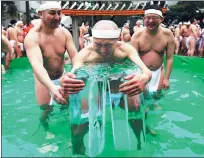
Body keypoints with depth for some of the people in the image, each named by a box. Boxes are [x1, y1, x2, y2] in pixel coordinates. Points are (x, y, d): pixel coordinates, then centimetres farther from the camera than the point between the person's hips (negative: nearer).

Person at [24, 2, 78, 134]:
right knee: (46, 111, 2)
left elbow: (75, 56, -21)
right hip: (44, 79, -3)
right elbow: (36, 64, -44)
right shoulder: (32, 37, -28)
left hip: (62, 76, 4)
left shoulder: (64, 33, -13)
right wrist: (52, 87, -62)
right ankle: (48, 132, 35)